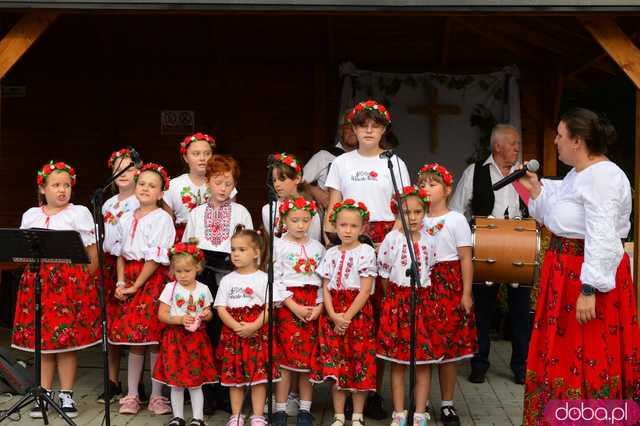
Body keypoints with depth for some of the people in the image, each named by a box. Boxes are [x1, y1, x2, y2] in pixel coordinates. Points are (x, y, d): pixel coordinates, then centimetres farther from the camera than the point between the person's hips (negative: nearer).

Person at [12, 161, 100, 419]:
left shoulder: (79, 213, 3)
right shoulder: (30, 215, 11)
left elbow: (94, 253, 2)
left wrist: (84, 281, -2)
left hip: (71, 281, -3)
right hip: (37, 280, 3)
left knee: (68, 339, -2)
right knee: (40, 338, 3)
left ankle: (66, 395, 7)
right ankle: (44, 394, 13)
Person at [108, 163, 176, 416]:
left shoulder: (162, 218, -6)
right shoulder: (126, 219, 12)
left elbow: (155, 258, -11)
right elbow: (120, 253, 13)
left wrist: (136, 285, -12)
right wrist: (120, 282, -1)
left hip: (153, 279, -5)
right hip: (129, 280, 5)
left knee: (153, 337, -3)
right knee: (133, 337, 7)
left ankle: (156, 396, 7)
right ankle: (131, 395, 13)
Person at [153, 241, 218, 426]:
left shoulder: (203, 289, 3)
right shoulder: (170, 288, -4)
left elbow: (208, 313, 12)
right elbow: (162, 314, -5)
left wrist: (207, 315, -11)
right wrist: (180, 319, -19)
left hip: (197, 338, 1)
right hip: (175, 338, -1)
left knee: (195, 382, 3)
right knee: (175, 382, 5)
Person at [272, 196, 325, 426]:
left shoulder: (317, 247, 10)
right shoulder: (278, 246, 0)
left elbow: (323, 280, 8)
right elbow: (275, 280, -6)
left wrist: (319, 306, -7)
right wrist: (295, 307, -13)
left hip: (313, 307, 3)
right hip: (287, 305, -3)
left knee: (309, 358, 5)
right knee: (285, 358, -4)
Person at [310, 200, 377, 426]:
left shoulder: (366, 252, -4)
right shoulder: (331, 253, 8)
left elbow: (365, 290, -10)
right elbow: (326, 289, 5)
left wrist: (347, 316, -14)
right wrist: (334, 316, -10)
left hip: (358, 313, -3)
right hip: (333, 315, 3)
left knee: (359, 365, 1)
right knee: (334, 365, 4)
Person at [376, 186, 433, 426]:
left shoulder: (430, 239, -1)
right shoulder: (392, 238, -5)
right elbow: (384, 274, 2)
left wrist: (422, 298, 6)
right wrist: (394, 298, 6)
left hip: (423, 302, 1)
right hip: (397, 303, -1)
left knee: (423, 361, 4)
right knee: (397, 362, 6)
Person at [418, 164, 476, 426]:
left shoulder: (456, 220, 0)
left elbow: (466, 259, -2)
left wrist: (466, 293, -8)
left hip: (448, 285, -3)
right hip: (420, 286, 3)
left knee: (448, 345, 1)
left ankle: (447, 405, 13)